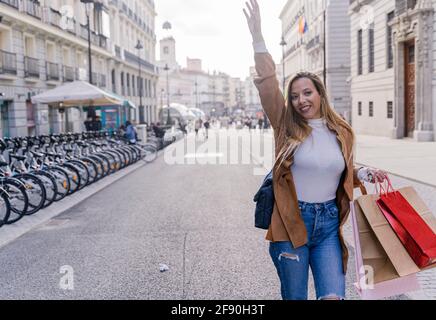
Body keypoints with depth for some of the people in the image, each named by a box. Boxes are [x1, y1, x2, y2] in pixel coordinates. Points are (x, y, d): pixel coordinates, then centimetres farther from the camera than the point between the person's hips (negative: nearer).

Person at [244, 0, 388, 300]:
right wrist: (258, 38, -16)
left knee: (333, 296, -4)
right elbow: (268, 85, -12)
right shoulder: (287, 126, -2)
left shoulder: (342, 132, 5)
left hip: (329, 222, 2)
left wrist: (365, 174, -1)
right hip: (292, 222, -1)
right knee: (294, 296, 10)